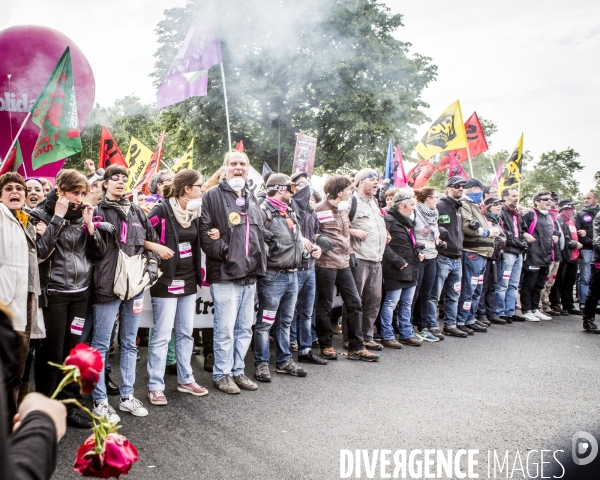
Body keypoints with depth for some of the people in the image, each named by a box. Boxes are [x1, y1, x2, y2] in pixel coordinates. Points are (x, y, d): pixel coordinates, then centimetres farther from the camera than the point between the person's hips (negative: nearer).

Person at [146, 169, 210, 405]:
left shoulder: (194, 211, 8)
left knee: (186, 332, 13)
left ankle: (185, 380, 25)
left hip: (189, 280, 7)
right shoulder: (162, 209, -14)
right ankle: (155, 386, 8)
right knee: (162, 335, -2)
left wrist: (199, 271, 6)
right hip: (167, 280, -7)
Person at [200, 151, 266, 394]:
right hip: (225, 273, -7)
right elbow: (204, 231, -12)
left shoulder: (251, 198, 18)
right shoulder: (213, 196, -5)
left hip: (249, 273, 7)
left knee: (245, 328, 13)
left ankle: (237, 371, 26)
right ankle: (222, 374, 14)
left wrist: (260, 259, 13)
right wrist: (224, 251, -16)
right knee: (225, 328, -1)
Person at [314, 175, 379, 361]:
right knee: (324, 306, 4)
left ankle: (356, 348, 14)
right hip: (326, 264, -8)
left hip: (344, 263, 8)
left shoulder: (344, 208, 14)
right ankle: (326, 345, 19)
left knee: (354, 303, 6)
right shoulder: (320, 210, -11)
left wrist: (350, 253, 17)